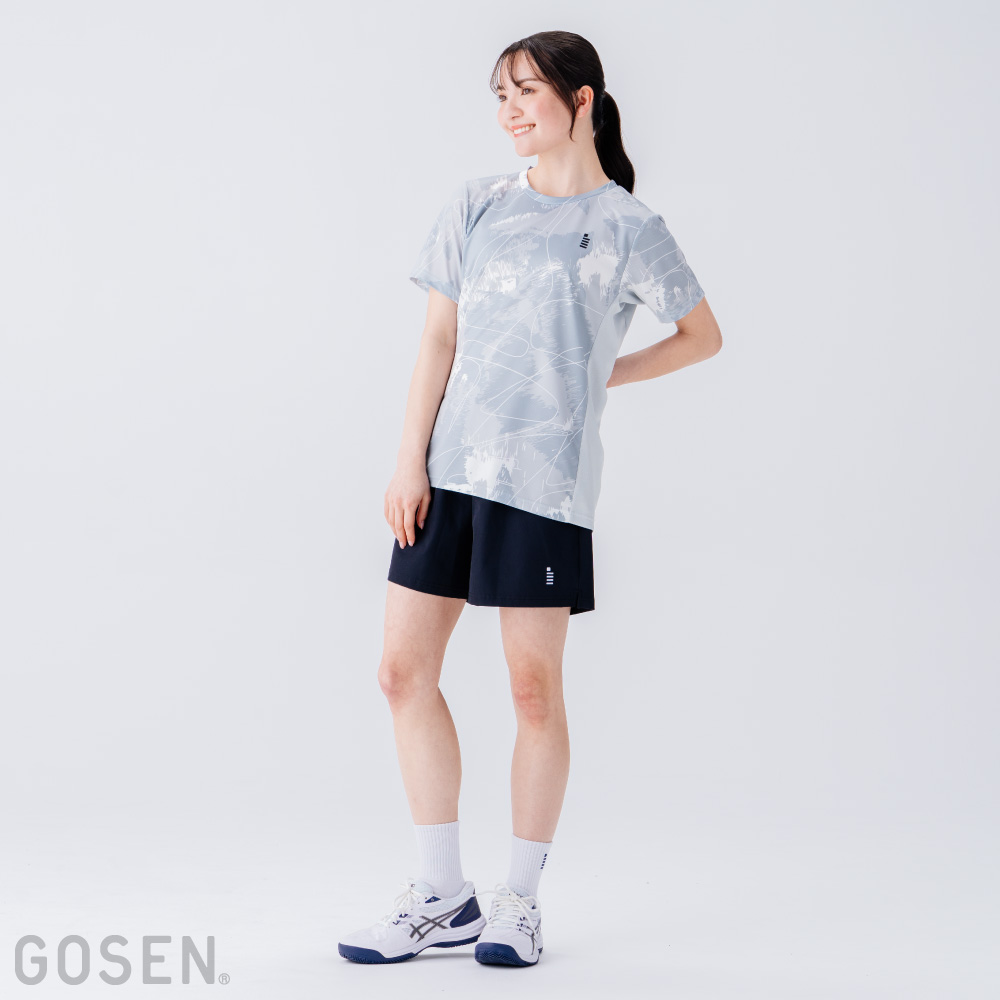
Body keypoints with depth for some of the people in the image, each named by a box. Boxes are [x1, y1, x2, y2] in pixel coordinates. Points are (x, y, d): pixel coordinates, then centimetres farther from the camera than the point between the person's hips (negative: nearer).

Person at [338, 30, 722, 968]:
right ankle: (443, 895, 14)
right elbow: (439, 338, 8)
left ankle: (520, 898, 16)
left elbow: (703, 335, 12)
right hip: (449, 470, 4)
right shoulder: (476, 206, 12)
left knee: (534, 687, 0)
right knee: (405, 672, 2)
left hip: (545, 481, -4)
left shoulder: (628, 228, 2)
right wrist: (410, 460, 1)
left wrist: (602, 377, 4)